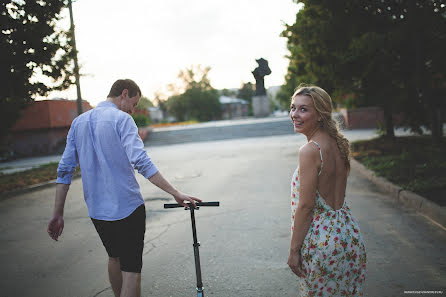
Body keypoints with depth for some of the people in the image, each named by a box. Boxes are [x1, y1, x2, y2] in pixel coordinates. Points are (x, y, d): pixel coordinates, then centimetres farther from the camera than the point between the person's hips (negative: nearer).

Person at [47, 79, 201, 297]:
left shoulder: (78, 122, 10)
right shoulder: (122, 119, -10)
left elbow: (65, 170, 8)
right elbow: (141, 162, -22)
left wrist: (58, 214, 11)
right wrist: (175, 193, -22)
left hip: (96, 210, 7)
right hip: (127, 206, -7)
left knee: (114, 257, 26)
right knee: (131, 268, -1)